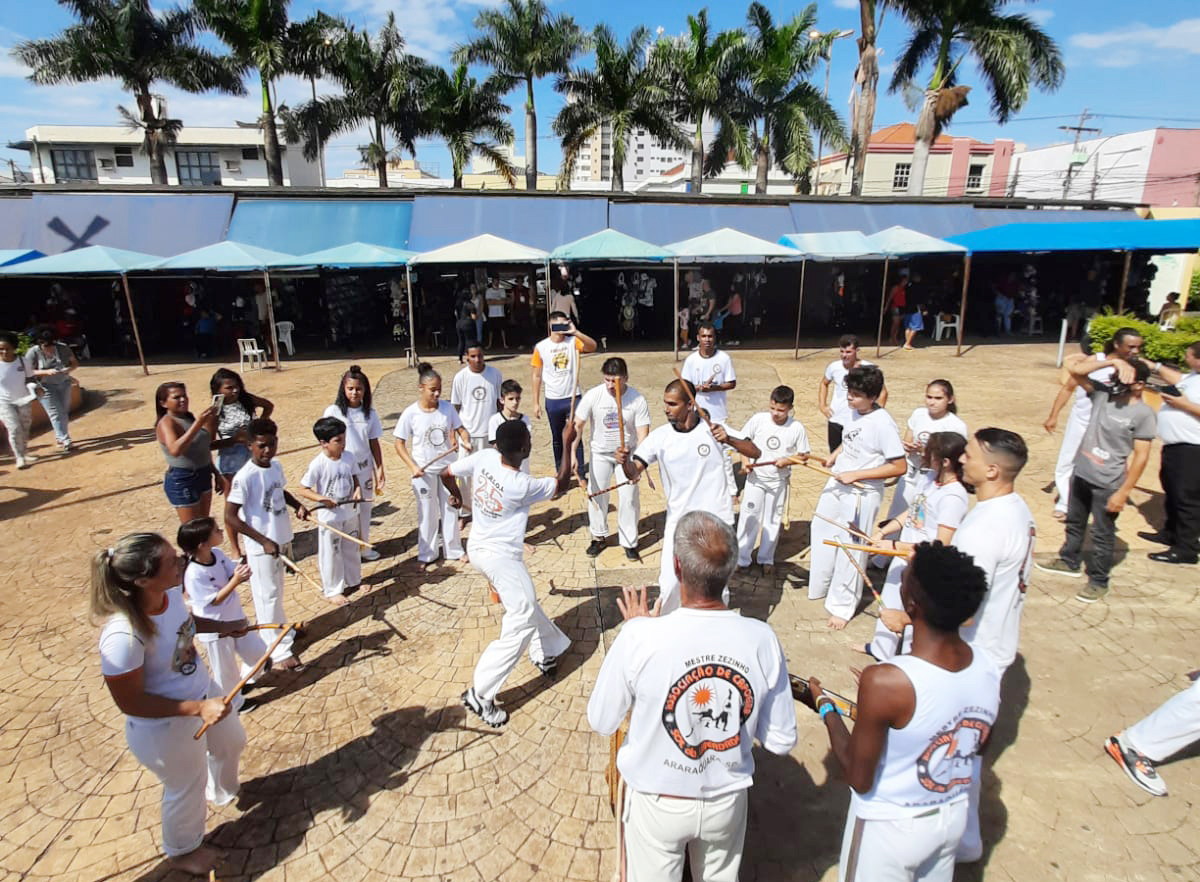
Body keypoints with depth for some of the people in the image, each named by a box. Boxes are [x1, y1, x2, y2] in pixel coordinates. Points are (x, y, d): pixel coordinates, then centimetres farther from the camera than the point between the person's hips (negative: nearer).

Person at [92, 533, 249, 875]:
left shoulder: (171, 594, -18)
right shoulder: (124, 636, -40)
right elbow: (130, 702, -28)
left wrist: (223, 627, -4)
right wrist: (199, 709, -30)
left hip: (204, 691, 7)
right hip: (165, 726, -7)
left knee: (232, 743, 32)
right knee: (188, 788, 21)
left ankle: (223, 793, 67)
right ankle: (182, 851, 54)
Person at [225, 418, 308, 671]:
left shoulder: (276, 466, 0)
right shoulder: (244, 477, -22)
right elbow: (230, 517, -22)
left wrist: (297, 505, 1)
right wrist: (264, 541, -24)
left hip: (281, 540, 7)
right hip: (261, 547, -7)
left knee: (275, 593, 24)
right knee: (268, 597, 3)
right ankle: (280, 652, 13)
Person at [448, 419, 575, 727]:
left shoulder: (484, 457, -13)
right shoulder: (522, 486, -28)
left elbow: (448, 473, 3)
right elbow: (562, 485, -10)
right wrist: (568, 444, -7)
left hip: (479, 548, 9)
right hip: (501, 556, -9)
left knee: (525, 601, 25)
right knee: (522, 620, -5)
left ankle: (545, 652, 44)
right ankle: (479, 694, -5)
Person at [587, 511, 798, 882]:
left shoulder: (639, 638, -30)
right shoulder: (762, 639, -22)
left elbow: (601, 722, -13)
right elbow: (781, 742, -9)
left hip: (657, 802, -1)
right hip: (727, 801, 2)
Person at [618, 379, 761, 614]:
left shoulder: (713, 428, -10)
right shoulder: (659, 437, -7)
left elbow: (756, 453, -8)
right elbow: (634, 473, -14)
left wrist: (728, 439, -26)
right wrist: (625, 461, -36)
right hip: (679, 521, 1)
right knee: (669, 584, 3)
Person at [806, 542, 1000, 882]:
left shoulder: (885, 683, -37)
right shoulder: (988, 670, -17)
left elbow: (859, 779, -23)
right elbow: (979, 746, 4)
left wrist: (826, 709, -11)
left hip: (889, 826, -5)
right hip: (954, 816, 5)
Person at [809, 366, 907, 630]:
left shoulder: (883, 424, -22)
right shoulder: (851, 412, -1)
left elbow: (899, 467, -20)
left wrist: (856, 474, -22)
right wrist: (833, 457, 1)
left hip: (862, 494, -8)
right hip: (836, 485, 8)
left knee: (849, 550, 4)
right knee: (822, 533, 21)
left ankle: (842, 606, 23)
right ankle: (820, 587, 44)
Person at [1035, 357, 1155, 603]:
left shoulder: (1143, 414, -15)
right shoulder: (1103, 394, -2)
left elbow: (1140, 456, -14)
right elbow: (1076, 371, -5)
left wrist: (1123, 492, -15)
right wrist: (1113, 361, -16)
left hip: (1108, 484, -6)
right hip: (1081, 474, 6)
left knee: (1102, 534, 8)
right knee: (1074, 522, 23)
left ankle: (1098, 581, 23)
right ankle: (1068, 561, 42)